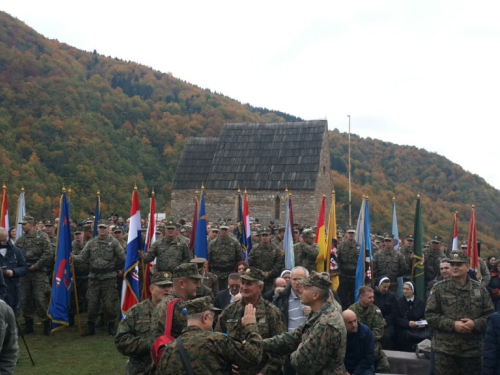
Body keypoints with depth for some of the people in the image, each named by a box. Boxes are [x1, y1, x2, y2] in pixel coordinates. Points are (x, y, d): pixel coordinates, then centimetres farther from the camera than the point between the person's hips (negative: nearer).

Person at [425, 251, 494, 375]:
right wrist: (453, 324, -16)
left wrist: (475, 324, -14)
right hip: (445, 349, -2)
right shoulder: (439, 289, -1)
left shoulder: (480, 290, 5)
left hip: (473, 349, 2)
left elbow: (490, 315, 5)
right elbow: (430, 315, -5)